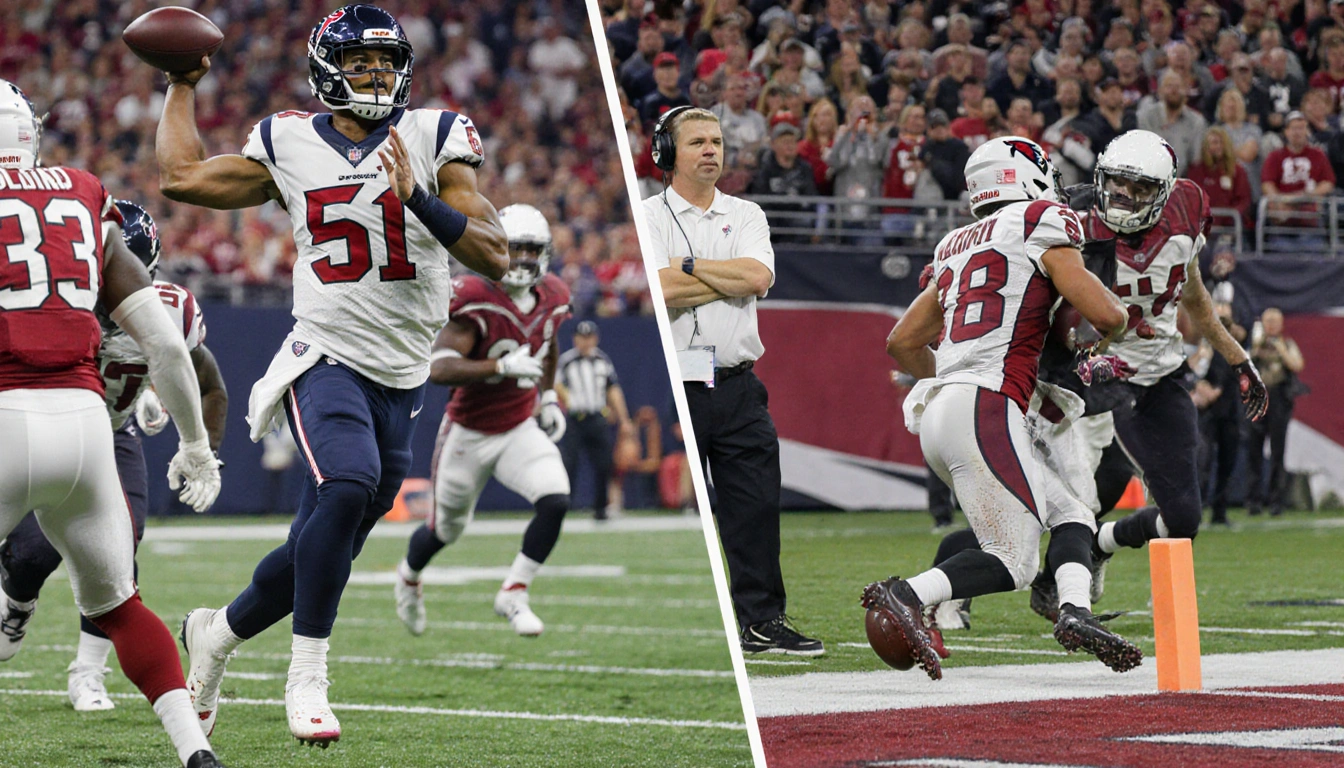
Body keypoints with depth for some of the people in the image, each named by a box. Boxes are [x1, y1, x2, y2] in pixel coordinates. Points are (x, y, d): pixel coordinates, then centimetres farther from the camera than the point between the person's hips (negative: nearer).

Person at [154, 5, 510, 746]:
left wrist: (418, 198, -20)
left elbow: (495, 255, -7)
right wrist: (181, 86, 22)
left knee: (323, 548, 8)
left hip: (401, 379, 2)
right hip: (327, 359, -2)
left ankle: (218, 631, 35)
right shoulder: (290, 144, 3)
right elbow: (182, 177, 14)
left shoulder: (434, 136, 0)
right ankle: (307, 677, -20)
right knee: (349, 486, -30)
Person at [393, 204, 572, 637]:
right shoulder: (476, 301, -25)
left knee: (556, 502, -21)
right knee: (448, 527, 14)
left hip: (520, 429, 4)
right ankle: (409, 576, 49)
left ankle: (513, 593, -5)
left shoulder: (552, 299, -4)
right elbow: (438, 369, -35)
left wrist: (548, 398, 13)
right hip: (469, 434, -4)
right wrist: (504, 366, -42)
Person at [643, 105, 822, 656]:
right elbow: (660, 290, -15)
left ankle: (762, 620, 10)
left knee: (756, 506, 2)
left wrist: (690, 266, -7)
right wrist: (732, 278, -6)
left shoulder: (745, 216, 13)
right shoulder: (647, 218, 1)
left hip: (736, 385, 4)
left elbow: (758, 277, -7)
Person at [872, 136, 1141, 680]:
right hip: (984, 411, -8)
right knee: (1011, 562, -7)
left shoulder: (958, 248, 22)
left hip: (935, 411, 8)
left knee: (1069, 518, 14)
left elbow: (901, 343, 27)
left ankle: (1074, 612, -10)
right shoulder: (1041, 228, 1)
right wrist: (1114, 328, 16)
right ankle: (905, 596, -23)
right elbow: (1105, 315, -7)